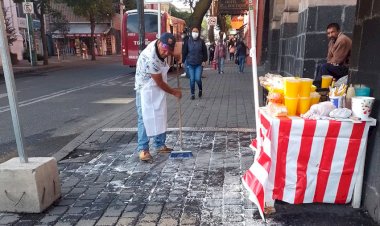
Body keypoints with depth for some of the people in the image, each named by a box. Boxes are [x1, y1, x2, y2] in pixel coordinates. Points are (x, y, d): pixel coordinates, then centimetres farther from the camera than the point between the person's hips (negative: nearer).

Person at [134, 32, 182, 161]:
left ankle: (160, 145, 21)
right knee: (145, 119, -7)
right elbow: (160, 82, -22)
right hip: (146, 91, -8)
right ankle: (143, 149, 2)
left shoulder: (158, 45, -9)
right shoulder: (151, 59, -33)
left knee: (160, 118, 11)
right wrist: (174, 92, -8)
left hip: (158, 90, 9)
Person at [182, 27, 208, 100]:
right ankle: (192, 94, 16)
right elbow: (184, 52, 3)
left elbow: (204, 52, 3)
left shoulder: (201, 41, 0)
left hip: (199, 64, -1)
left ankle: (200, 90, 23)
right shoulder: (188, 41, 1)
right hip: (190, 63, 1)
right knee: (192, 79, 3)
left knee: (198, 79, -7)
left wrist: (204, 60, -4)